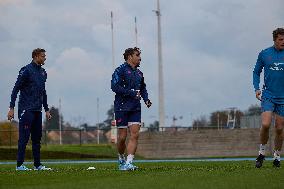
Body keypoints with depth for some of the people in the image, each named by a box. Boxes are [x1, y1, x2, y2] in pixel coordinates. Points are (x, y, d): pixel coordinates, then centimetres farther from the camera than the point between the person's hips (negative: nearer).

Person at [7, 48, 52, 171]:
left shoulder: (43, 72, 15)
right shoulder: (26, 70, -9)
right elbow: (16, 89, -10)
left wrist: (46, 109, 22)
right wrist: (11, 108, -16)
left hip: (37, 110, 8)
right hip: (26, 110, -8)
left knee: (37, 138, 8)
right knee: (24, 137, -8)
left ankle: (37, 165, 12)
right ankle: (20, 164, -5)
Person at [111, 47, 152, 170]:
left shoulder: (139, 73, 15)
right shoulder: (121, 70, -6)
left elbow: (143, 88, 29)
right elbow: (114, 86, -17)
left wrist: (146, 99, 10)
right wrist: (132, 93, -21)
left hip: (135, 108, 6)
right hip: (122, 108, -5)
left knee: (135, 134, -9)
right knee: (122, 137, 1)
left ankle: (128, 163, -11)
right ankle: (121, 159, 25)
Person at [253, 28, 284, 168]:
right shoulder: (264, 54, 2)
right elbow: (256, 72, 13)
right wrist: (256, 88, 0)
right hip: (268, 95, -1)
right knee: (265, 124, -17)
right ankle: (262, 152, 3)